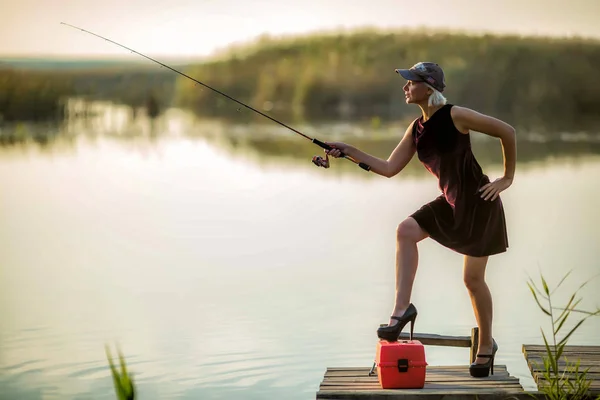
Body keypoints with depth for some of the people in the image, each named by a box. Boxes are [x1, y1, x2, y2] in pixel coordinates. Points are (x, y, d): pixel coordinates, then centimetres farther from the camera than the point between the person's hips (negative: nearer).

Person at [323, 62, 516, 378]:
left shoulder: (455, 116, -18)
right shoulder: (416, 130, 3)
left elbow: (507, 131, -13)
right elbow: (389, 169, 5)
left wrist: (507, 178, -8)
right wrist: (348, 151, -3)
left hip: (478, 201, -6)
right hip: (450, 202, 6)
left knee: (472, 277, 0)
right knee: (406, 230, -16)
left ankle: (486, 344, 20)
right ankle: (401, 308, -15)